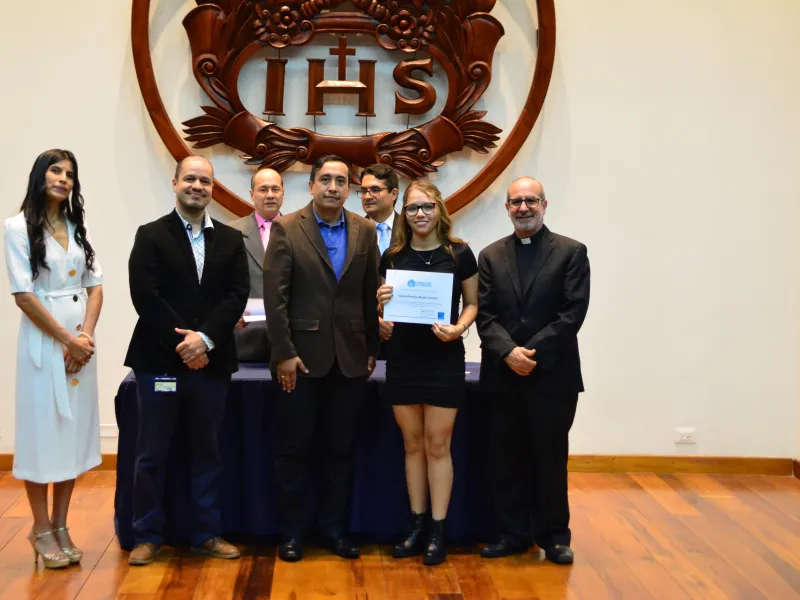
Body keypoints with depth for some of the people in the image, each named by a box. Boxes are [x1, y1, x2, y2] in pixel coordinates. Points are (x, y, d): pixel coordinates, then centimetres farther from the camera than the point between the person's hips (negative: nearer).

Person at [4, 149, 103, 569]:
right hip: (43, 342, -5)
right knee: (42, 430, 0)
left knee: (73, 431, 6)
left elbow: (95, 286, 8)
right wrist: (66, 340, -12)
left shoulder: (78, 228, 13)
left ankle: (62, 526, 15)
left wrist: (86, 336, -7)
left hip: (82, 342, 5)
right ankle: (42, 528, 12)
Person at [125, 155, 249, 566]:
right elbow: (145, 297, -9)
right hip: (159, 360, -2)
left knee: (207, 452, 11)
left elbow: (237, 295, -1)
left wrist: (205, 338, -14)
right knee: (152, 455, 5)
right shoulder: (151, 235, 1)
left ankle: (206, 533, 22)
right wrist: (181, 343, -14)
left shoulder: (231, 239, 9)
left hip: (211, 361, 3)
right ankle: (147, 536, 18)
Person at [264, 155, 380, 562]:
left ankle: (333, 528, 25)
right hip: (301, 356, -3)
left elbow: (371, 294, 8)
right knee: (294, 449, 7)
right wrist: (284, 353, -12)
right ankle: (291, 531, 21)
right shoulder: (286, 228, -3)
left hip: (350, 357, 3)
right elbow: (274, 295, -8)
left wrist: (372, 349, 7)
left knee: (340, 449, 11)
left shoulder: (365, 231, 6)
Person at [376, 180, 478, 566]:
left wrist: (459, 328, -16)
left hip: (444, 358, -3)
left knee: (437, 446, 3)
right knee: (412, 444, 11)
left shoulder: (459, 253, -4)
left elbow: (472, 303, 3)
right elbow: (386, 305, 11)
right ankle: (417, 526, 22)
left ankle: (438, 531, 14)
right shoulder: (393, 256, 3)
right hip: (403, 358, 3)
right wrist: (381, 301, -12)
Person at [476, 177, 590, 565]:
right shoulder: (490, 256, 11)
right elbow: (485, 315, 3)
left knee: (551, 458, 6)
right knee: (507, 459, 8)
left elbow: (573, 313, -7)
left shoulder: (571, 252, 2)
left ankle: (554, 536, 20)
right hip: (503, 376, 3)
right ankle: (514, 533, 21)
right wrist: (508, 353, -13)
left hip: (553, 375, -2)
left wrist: (533, 353, -15)